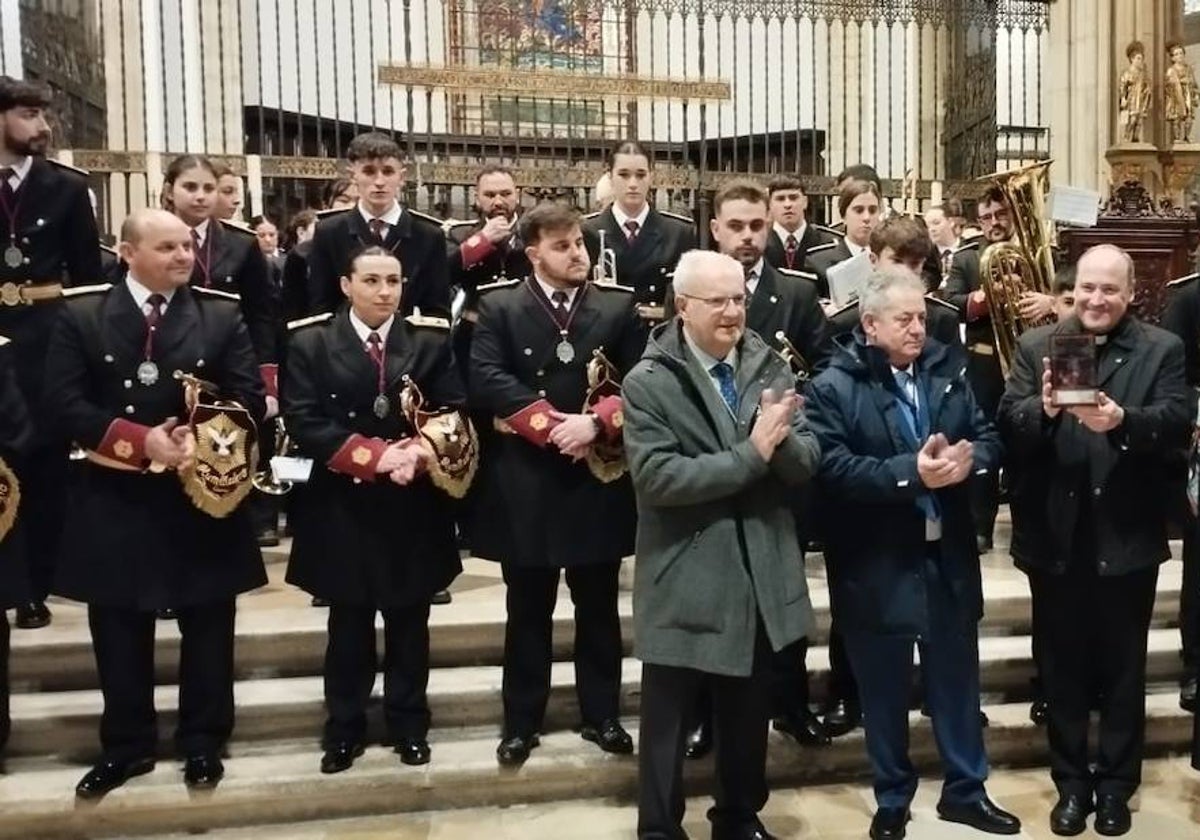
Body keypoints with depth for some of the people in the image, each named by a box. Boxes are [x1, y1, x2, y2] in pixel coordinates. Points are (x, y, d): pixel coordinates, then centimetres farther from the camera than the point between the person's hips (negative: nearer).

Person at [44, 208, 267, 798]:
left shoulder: (223, 315, 1)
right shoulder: (81, 315, -1)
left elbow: (250, 396, -3)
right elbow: (62, 403, -8)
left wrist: (207, 440, -22)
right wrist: (141, 442, -19)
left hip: (203, 491, 0)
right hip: (115, 498, 0)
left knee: (207, 626, 10)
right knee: (119, 631, 11)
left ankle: (203, 743, 26)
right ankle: (127, 746, 28)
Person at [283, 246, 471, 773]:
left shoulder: (431, 340, 3)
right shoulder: (310, 343, -2)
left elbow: (453, 412, -1)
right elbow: (305, 422, -10)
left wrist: (416, 452, -19)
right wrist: (375, 456, -18)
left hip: (414, 507, 1)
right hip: (342, 506, -1)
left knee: (409, 621, 12)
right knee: (348, 623, 11)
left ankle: (409, 726, 26)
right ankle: (344, 730, 24)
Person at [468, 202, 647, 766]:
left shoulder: (619, 305, 4)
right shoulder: (498, 305, 0)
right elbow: (486, 379, -13)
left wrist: (595, 423, -18)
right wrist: (553, 424, -20)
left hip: (600, 478, 1)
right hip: (525, 481, -1)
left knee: (598, 608, 13)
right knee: (528, 610, 11)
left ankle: (602, 715, 28)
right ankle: (521, 722, 24)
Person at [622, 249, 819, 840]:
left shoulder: (770, 367, 2)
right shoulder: (648, 382, -11)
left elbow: (805, 463, -3)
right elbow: (657, 478, -22)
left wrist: (779, 438, -25)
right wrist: (751, 453, -24)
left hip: (760, 574, 5)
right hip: (684, 581, -4)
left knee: (749, 715, 21)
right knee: (667, 721, 11)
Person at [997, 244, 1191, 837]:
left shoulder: (1163, 350, 1)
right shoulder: (1035, 345, 3)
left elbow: (1178, 421, -13)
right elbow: (1008, 421, -8)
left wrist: (1123, 421, -31)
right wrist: (1042, 409, -29)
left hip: (1127, 538, -1)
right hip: (1055, 537, 1)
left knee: (1122, 667, 13)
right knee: (1062, 666, 13)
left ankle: (1116, 784, 30)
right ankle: (1070, 782, 29)